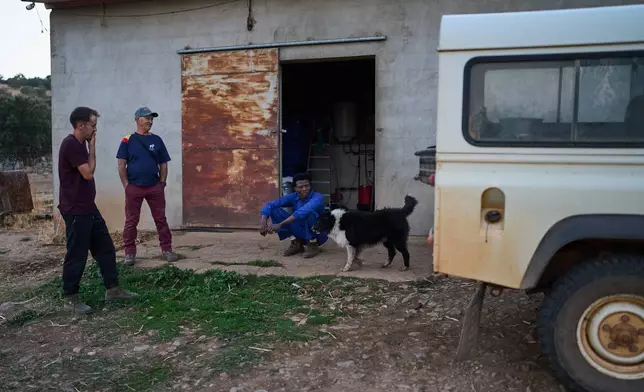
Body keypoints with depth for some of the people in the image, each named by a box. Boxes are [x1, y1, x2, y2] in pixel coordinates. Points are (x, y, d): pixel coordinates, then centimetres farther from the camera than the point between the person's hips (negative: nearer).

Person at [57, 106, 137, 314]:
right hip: (75, 210, -10)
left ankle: (112, 289, 20)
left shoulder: (80, 144, 14)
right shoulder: (70, 144, -18)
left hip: (88, 207, 10)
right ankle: (70, 298, 13)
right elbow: (88, 173, -18)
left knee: (105, 247, 12)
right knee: (77, 254, 0)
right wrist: (92, 147, -11)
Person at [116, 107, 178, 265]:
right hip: (134, 187, -2)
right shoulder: (128, 140, -1)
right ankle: (130, 252, 14)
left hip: (155, 187, 2)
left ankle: (167, 249, 14)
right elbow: (121, 166, -1)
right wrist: (126, 185, -6)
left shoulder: (157, 140, 7)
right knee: (131, 221, 5)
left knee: (161, 219, 6)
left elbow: (163, 164, 9)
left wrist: (162, 183, 2)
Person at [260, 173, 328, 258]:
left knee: (310, 212, -36)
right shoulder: (293, 197, -6)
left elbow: (304, 211, -41)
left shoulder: (318, 197, -23)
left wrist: (280, 224, -45)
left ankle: (313, 245, -14)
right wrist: (263, 221, -31)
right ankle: (296, 243, -3)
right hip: (301, 233, 5)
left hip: (318, 234, -5)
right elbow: (270, 204, -12)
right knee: (275, 210, -10)